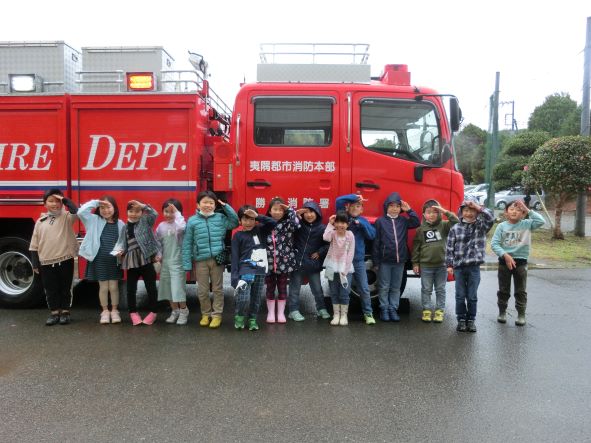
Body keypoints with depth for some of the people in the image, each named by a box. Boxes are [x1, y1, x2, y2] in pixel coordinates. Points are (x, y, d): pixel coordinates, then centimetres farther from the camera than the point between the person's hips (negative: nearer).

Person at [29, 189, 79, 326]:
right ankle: (54, 312, 22)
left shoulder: (67, 217, -2)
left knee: (65, 288, 8)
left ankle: (65, 312, 20)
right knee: (50, 289, 9)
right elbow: (34, 245, 8)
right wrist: (35, 264, 5)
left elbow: (75, 210, -27)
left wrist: (65, 200, -13)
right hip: (46, 263, 2)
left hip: (65, 261, -2)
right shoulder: (40, 222, 5)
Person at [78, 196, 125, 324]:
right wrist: (96, 202, -11)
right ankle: (105, 311, 22)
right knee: (103, 287, 8)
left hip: (114, 260, 1)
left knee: (114, 287, 7)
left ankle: (114, 311, 22)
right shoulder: (94, 220, -1)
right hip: (99, 260, 0)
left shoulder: (120, 224, 1)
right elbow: (81, 212, -15)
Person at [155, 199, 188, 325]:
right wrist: (158, 254, 0)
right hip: (165, 261, 6)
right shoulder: (161, 226, 8)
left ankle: (183, 311, 10)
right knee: (168, 288, 12)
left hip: (177, 261, -6)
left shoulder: (179, 224, -9)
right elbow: (158, 242, 13)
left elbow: (181, 228, -35)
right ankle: (174, 311, 26)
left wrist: (177, 213, -26)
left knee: (178, 287, -6)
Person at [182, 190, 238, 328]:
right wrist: (187, 263, -3)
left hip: (217, 259, 0)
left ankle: (217, 314, 21)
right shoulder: (192, 221, -1)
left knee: (217, 288, 9)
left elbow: (235, 223, 2)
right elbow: (187, 243, 0)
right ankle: (205, 314, 27)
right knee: (202, 290, 10)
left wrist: (226, 207, -2)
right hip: (200, 260, 0)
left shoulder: (220, 218, 2)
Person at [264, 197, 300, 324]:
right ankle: (270, 313, 22)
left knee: (282, 288, 9)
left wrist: (290, 209, -18)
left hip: (284, 262, -1)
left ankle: (281, 313, 20)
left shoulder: (287, 223, -2)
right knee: (270, 288, 11)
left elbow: (296, 224, -25)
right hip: (269, 262, 1)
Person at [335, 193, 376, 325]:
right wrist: (355, 196, -9)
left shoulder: (363, 220, 7)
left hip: (358, 259, 1)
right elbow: (339, 200, -11)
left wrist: (361, 223, -13)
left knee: (364, 288, 4)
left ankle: (368, 313, 13)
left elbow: (372, 235, -4)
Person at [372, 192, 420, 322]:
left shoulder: (403, 221, 5)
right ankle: (384, 309, 17)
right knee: (384, 287, 6)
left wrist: (409, 210, -10)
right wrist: (376, 261, -6)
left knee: (396, 287, 11)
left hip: (400, 260, 3)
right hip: (385, 261, -3)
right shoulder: (380, 221, -4)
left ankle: (393, 309, 21)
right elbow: (376, 242, -5)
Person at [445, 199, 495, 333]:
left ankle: (471, 320, 21)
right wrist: (449, 265, -2)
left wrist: (477, 206, -19)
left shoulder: (481, 226, 2)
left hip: (474, 267, 0)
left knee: (472, 296, 7)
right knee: (460, 296, 8)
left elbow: (491, 217, -18)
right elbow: (450, 247, 2)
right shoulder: (455, 228, 2)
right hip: (459, 266, 0)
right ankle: (461, 320, 19)